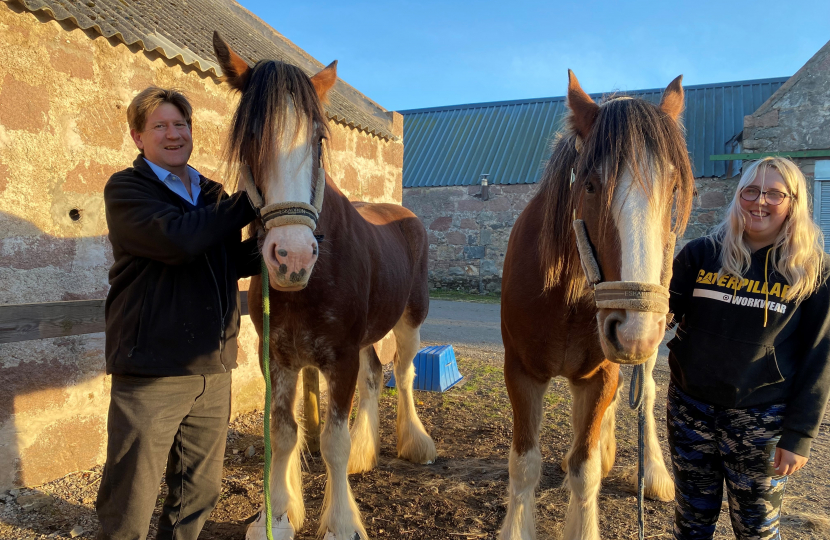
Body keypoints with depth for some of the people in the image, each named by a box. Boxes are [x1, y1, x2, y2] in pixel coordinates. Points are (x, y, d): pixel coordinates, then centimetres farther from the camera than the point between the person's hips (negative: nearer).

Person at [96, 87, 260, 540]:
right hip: (150, 370, -5)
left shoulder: (212, 194, 14)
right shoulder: (126, 188, -5)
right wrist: (248, 201, -15)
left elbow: (231, 261, 15)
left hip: (213, 368, 6)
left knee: (199, 494, 19)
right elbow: (177, 240, -23)